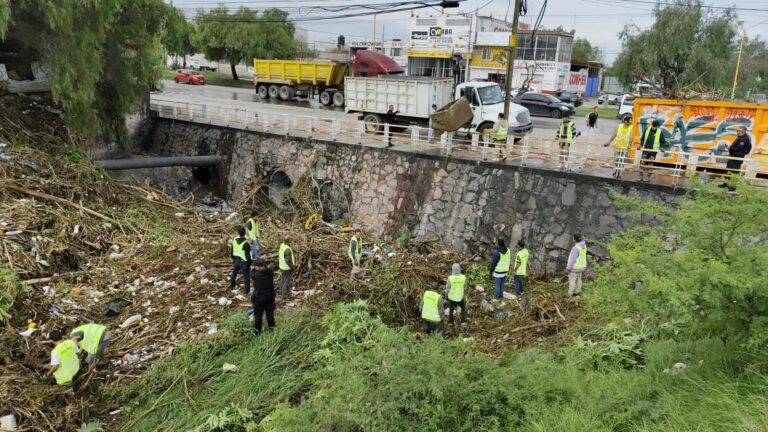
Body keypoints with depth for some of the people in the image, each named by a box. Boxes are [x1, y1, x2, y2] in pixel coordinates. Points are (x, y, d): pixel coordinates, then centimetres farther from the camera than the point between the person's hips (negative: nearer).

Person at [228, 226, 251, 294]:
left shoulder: (234, 240, -9)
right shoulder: (246, 243, -28)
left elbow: (232, 251, 4)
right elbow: (247, 255, -22)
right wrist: (249, 263, -8)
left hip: (236, 260, 5)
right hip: (244, 262, -5)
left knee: (234, 273, 28)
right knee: (246, 275, 12)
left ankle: (232, 285, 47)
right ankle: (247, 290, 18)